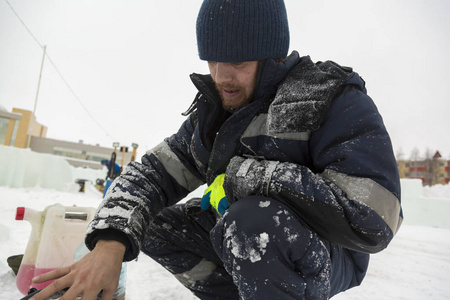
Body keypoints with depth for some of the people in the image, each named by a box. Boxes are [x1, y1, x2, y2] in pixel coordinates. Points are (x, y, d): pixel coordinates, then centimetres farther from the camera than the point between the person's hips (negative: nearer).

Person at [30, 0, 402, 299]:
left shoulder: (336, 101, -20)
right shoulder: (212, 112, -1)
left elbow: (371, 220, -31)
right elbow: (155, 171, -4)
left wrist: (240, 176, -28)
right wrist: (111, 242, -22)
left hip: (328, 254, -5)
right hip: (247, 237, 6)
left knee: (253, 221, -36)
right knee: (157, 227, -2)